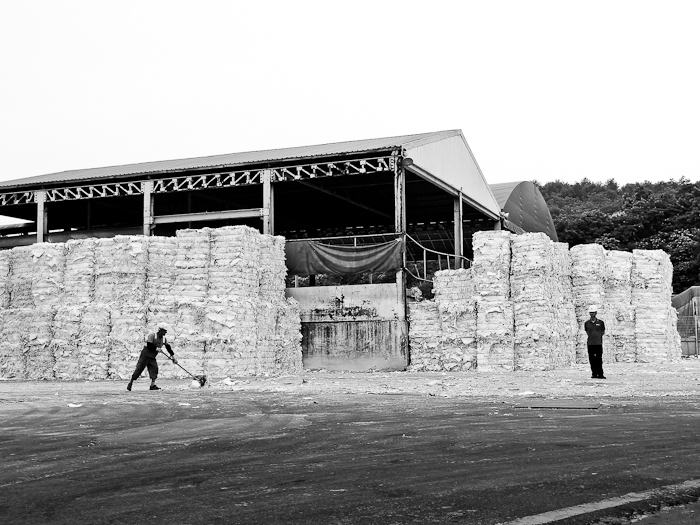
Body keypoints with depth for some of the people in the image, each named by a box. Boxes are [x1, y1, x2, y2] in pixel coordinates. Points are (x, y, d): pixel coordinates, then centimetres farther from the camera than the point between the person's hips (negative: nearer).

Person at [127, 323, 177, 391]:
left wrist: (173, 356, 3)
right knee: (139, 368, -4)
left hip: (152, 357, 6)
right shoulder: (152, 336, -14)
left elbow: (168, 347, 7)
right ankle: (131, 382, 9)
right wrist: (156, 348, -21)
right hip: (145, 355, -6)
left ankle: (152, 385, -11)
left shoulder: (164, 339, 5)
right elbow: (149, 346, -23)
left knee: (154, 368, -10)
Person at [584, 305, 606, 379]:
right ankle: (594, 374, 10)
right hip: (590, 343, 2)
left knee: (599, 360, -4)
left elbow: (603, 332, 12)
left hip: (598, 343, -2)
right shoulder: (587, 323, 6)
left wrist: (597, 337, 8)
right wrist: (592, 338, 9)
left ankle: (600, 374, 0)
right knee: (592, 360, 3)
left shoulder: (600, 322, 2)